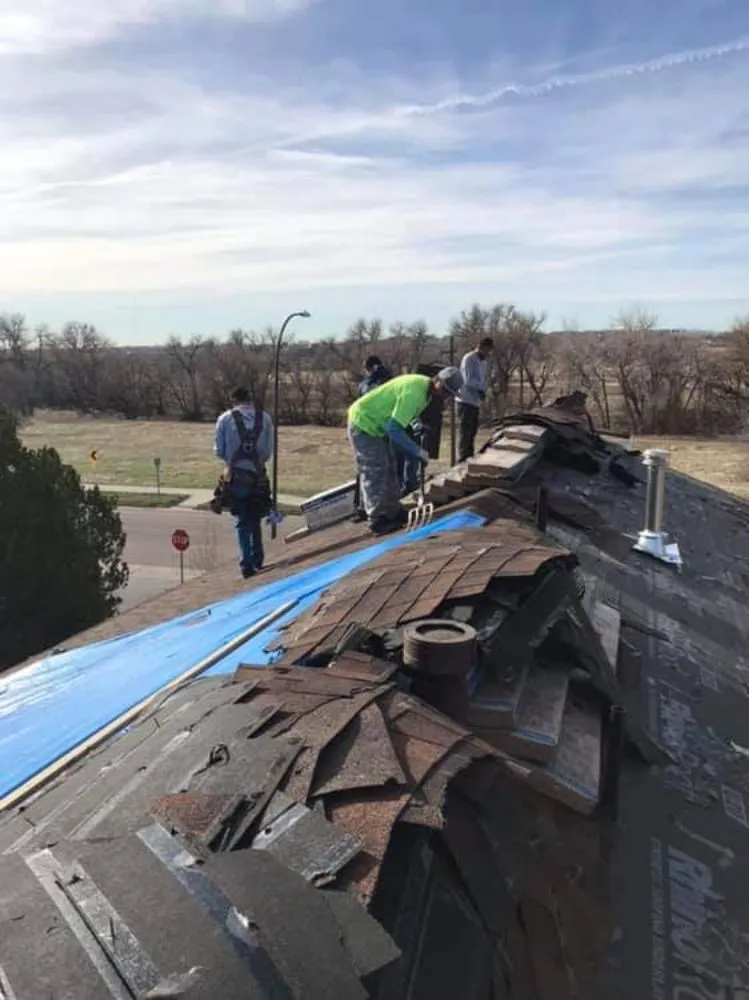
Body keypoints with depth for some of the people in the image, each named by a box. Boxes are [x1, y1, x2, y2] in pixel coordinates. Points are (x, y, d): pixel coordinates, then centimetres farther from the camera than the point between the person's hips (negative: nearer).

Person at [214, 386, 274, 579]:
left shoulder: (225, 419, -4)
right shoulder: (265, 419, 0)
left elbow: (219, 451, -2)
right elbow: (269, 451, -1)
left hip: (236, 476, -2)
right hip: (258, 476, 2)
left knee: (242, 522, 8)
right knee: (255, 521, 19)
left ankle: (247, 564, 3)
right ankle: (257, 561, 25)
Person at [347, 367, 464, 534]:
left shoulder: (425, 386, 3)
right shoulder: (415, 392, -29)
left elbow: (407, 416, 15)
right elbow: (394, 428, -33)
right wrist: (418, 452, -26)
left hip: (376, 425, 10)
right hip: (364, 424, -10)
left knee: (389, 469, 15)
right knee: (375, 473, -8)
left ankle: (393, 512, 25)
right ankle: (378, 520, -1)